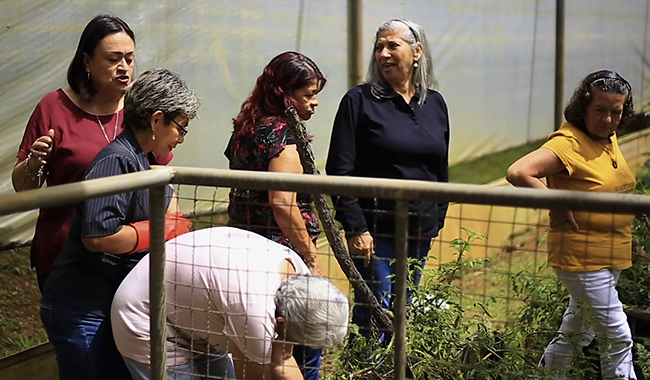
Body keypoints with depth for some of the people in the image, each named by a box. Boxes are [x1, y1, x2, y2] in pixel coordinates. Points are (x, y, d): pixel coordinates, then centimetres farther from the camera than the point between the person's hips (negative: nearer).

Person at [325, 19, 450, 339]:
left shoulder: (435, 104, 9)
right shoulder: (360, 101, -5)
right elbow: (340, 171, -9)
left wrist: (436, 221, 13)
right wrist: (356, 228, -15)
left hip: (419, 234, 5)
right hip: (375, 231, -5)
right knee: (373, 316, -4)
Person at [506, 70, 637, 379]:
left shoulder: (610, 139, 8)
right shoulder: (568, 142, -19)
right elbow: (518, 173, -32)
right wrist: (558, 206, -23)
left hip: (610, 257, 9)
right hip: (581, 258, -9)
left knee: (576, 334, 19)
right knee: (618, 336, -5)